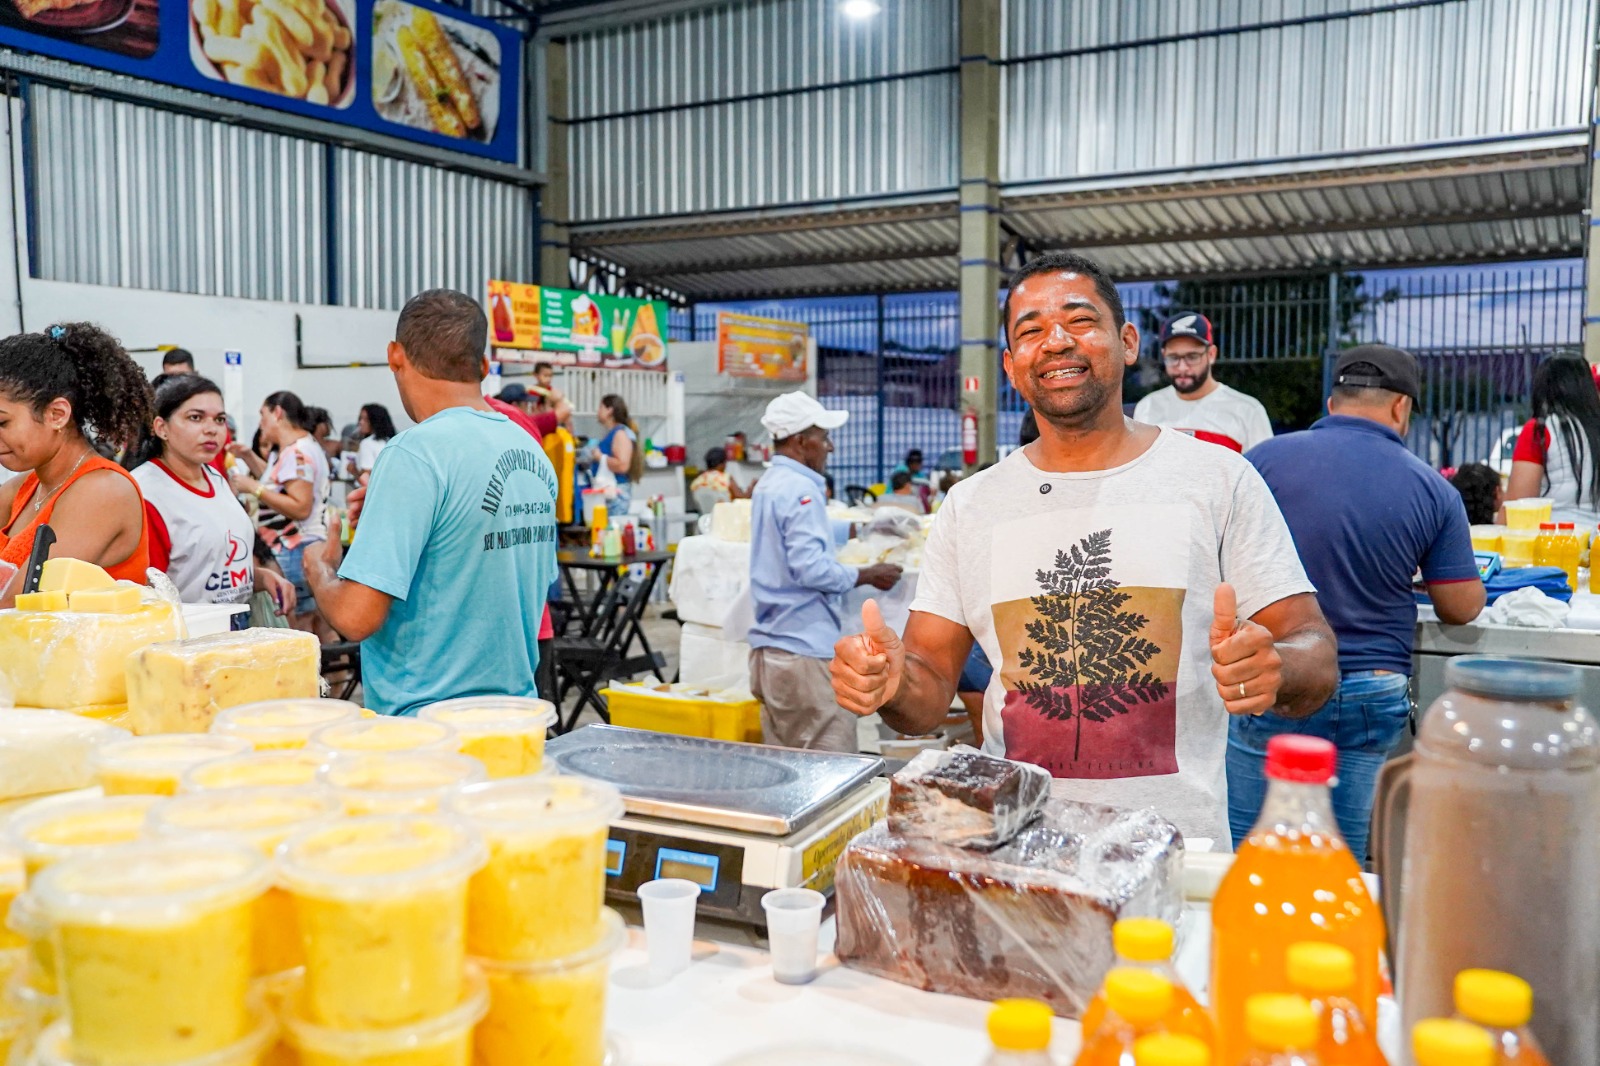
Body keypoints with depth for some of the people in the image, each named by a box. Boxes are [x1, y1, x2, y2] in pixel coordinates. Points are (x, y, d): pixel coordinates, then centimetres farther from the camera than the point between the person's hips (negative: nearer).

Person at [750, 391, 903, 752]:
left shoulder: (767, 485, 15)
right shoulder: (801, 490, -15)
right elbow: (811, 569, -22)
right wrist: (868, 575, -10)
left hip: (767, 648, 10)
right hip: (804, 649, -10)